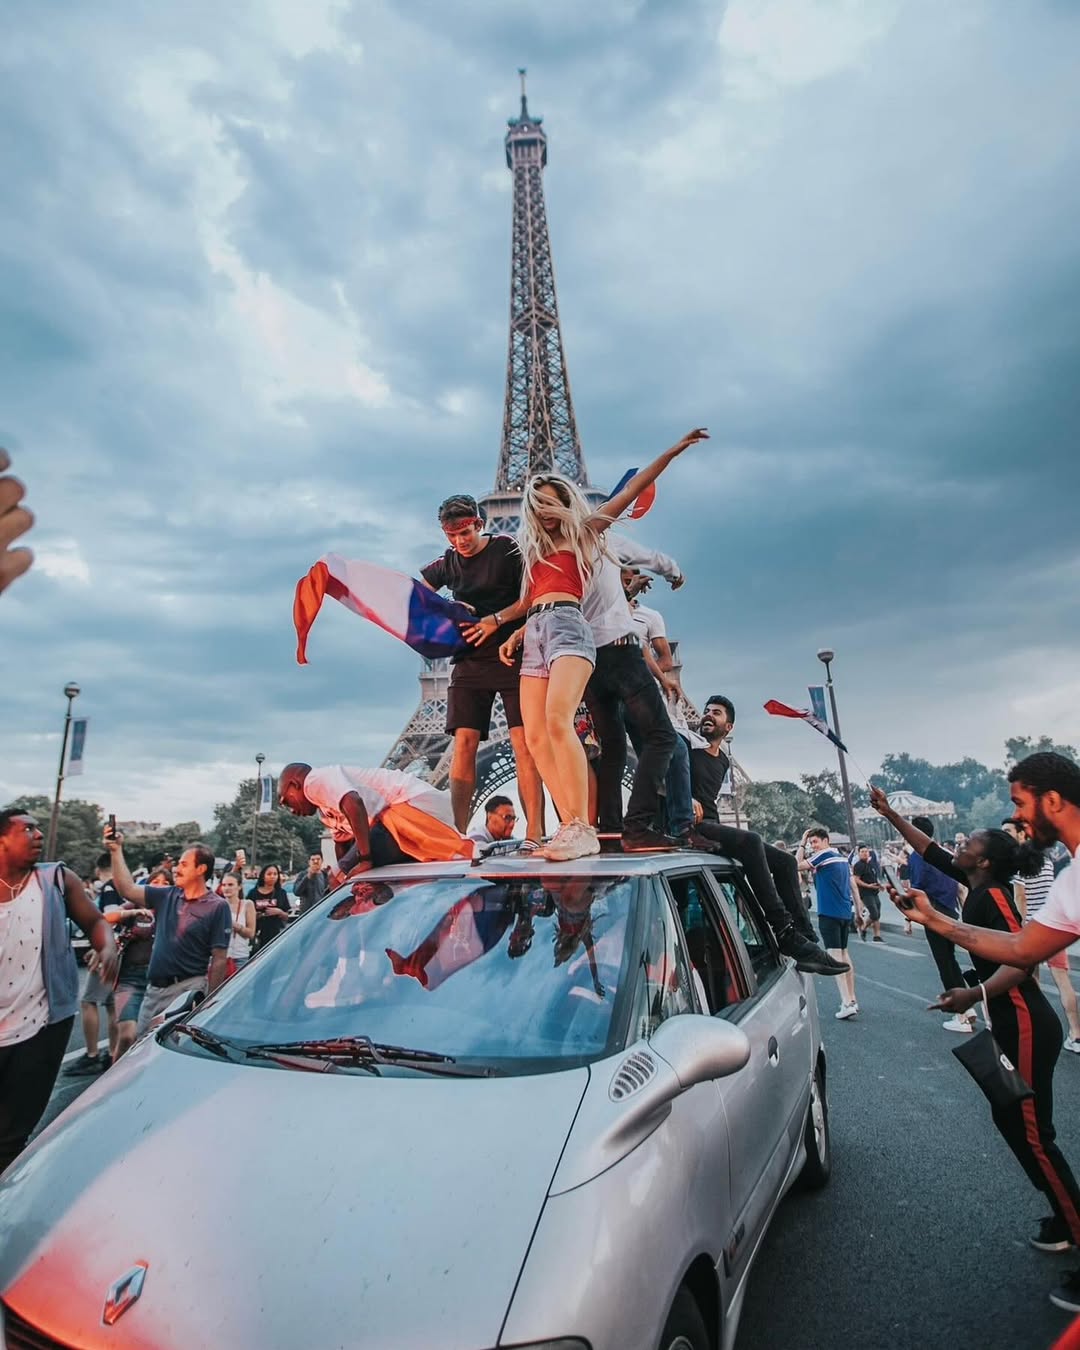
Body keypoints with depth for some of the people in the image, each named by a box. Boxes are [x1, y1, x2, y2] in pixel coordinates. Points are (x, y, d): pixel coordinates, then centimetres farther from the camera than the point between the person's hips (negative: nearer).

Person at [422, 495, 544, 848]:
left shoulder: (506, 549, -1)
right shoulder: (448, 563, 12)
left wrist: (496, 619, -18)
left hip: (512, 656, -4)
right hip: (468, 661, 4)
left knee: (522, 742, -11)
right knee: (464, 742, -6)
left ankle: (534, 833, -12)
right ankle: (458, 833, -5)